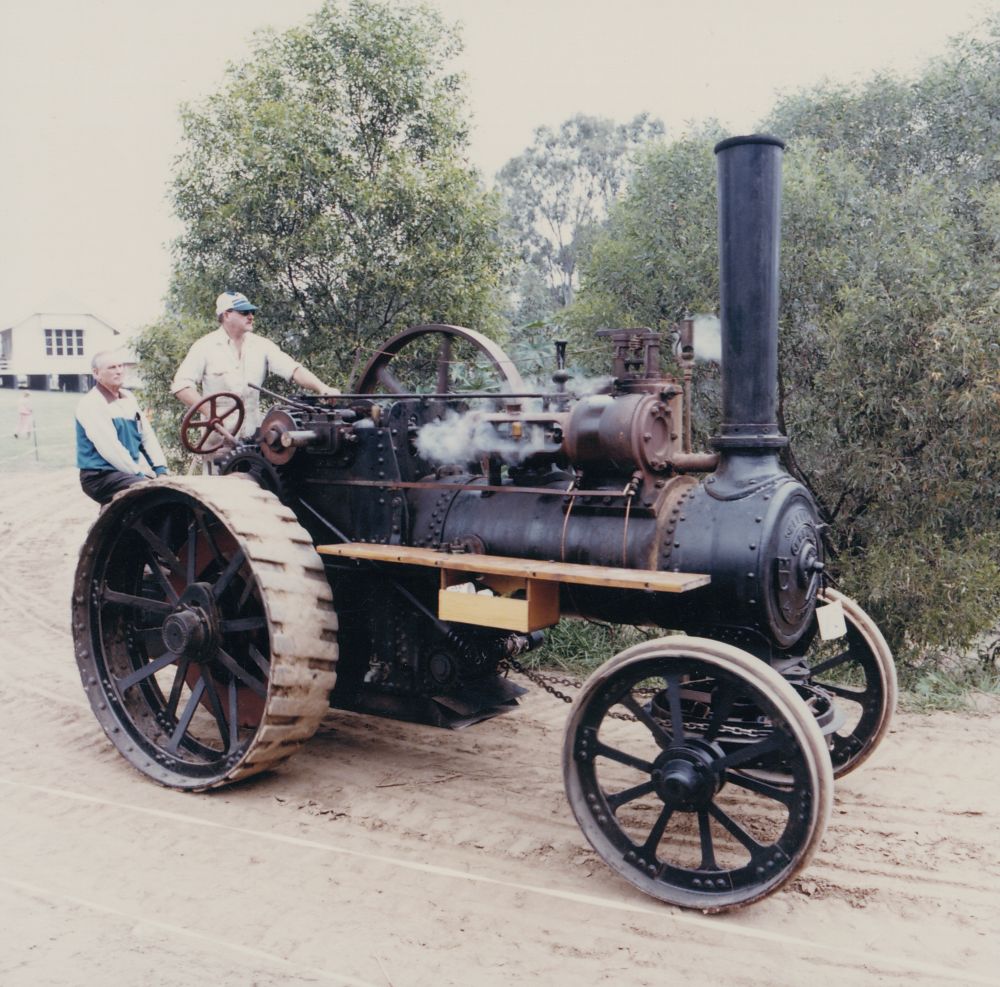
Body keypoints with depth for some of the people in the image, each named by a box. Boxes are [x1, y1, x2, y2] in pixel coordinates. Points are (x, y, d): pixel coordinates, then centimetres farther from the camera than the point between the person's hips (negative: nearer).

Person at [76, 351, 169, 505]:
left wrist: (161, 470, -2)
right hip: (101, 476, -8)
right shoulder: (90, 404, -10)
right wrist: (139, 473, -20)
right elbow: (110, 448, -19)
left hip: (135, 472, 8)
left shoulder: (128, 397, 14)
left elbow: (148, 436, 11)